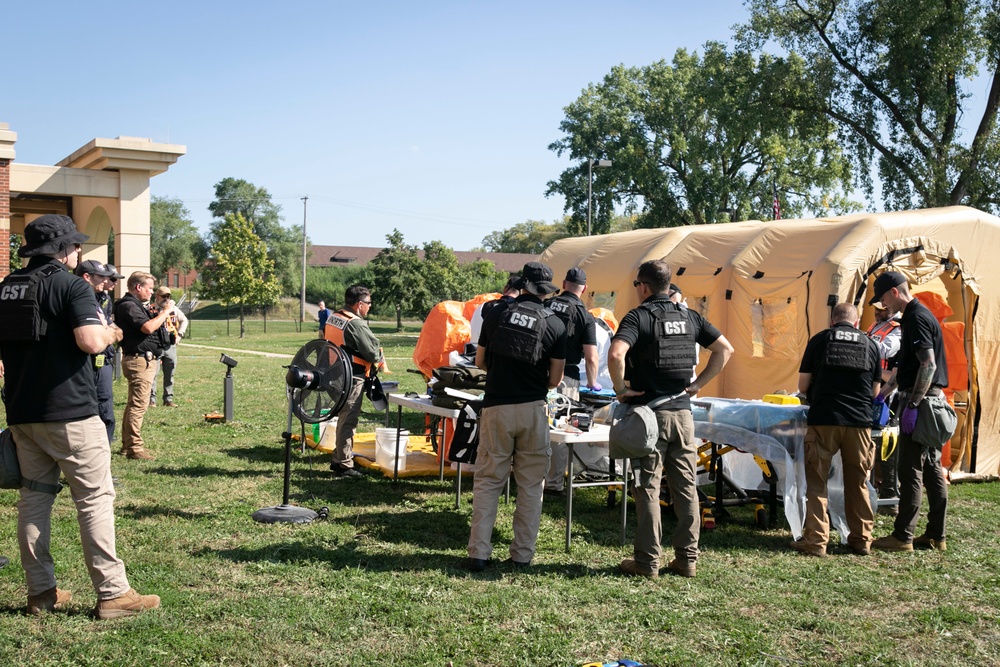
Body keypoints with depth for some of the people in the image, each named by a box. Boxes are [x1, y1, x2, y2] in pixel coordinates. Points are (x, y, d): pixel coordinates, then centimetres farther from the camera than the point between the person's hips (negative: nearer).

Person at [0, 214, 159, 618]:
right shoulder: (71, 286, -11)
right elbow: (90, 341, -23)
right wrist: (110, 334, -5)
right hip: (69, 413, -7)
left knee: (34, 496, 12)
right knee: (95, 498, -1)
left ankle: (41, 593, 16)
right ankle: (112, 593, 0)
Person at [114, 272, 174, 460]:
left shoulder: (135, 305, 20)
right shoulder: (128, 306, -13)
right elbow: (147, 327, -25)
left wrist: (161, 317, 10)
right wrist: (165, 312, -14)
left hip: (144, 359, 11)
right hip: (139, 360, -11)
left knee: (134, 403, 14)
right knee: (139, 404, -12)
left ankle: (127, 444, 21)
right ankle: (134, 447, -11)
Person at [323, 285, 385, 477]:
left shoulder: (332, 319, 8)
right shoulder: (356, 325, -20)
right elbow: (373, 352, -17)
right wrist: (380, 363, 4)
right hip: (352, 379, -9)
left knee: (343, 418, 22)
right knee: (348, 421, -2)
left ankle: (338, 457, 32)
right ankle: (344, 465, 3)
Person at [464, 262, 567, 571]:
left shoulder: (495, 315, 0)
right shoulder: (555, 325, -3)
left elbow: (480, 361, 9)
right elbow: (555, 380, 0)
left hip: (496, 407, 1)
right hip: (532, 409, 0)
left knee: (488, 481, 7)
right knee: (530, 484, 9)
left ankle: (478, 553, 5)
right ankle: (522, 554, 12)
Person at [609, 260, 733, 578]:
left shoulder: (638, 317, -9)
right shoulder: (689, 317, 9)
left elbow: (616, 353, -26)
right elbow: (725, 349, 11)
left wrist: (620, 388, -12)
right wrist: (698, 383, 10)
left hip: (649, 412, -5)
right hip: (682, 412, 5)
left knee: (647, 487, 1)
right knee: (685, 487, 9)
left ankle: (647, 561, 5)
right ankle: (687, 558, 15)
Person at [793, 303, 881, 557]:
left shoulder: (819, 340, 5)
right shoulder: (870, 345, 10)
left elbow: (803, 386, 5)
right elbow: (875, 391, 15)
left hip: (823, 420, -2)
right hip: (859, 422, 2)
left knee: (816, 483, 5)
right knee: (858, 485, 14)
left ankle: (815, 540, 3)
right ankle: (861, 539, 20)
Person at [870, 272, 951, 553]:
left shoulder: (916, 318, -15)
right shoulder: (917, 315, 17)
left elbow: (929, 365, -22)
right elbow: (905, 366, 26)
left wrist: (912, 406, -23)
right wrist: (882, 394, 29)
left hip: (920, 402, -10)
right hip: (931, 402, 10)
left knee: (911, 471, -5)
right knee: (932, 469, 12)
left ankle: (902, 537, -1)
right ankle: (936, 535, 18)